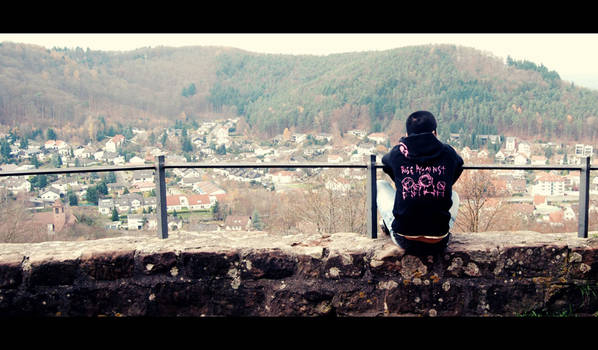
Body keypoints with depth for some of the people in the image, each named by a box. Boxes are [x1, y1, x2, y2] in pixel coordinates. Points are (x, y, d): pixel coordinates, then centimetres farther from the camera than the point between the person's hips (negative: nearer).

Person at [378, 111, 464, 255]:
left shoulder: (398, 153, -3)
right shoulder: (448, 154, -1)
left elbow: (386, 164, 23)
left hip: (404, 241, -1)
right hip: (438, 244, 1)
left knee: (380, 185, 23)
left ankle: (389, 226, 40)